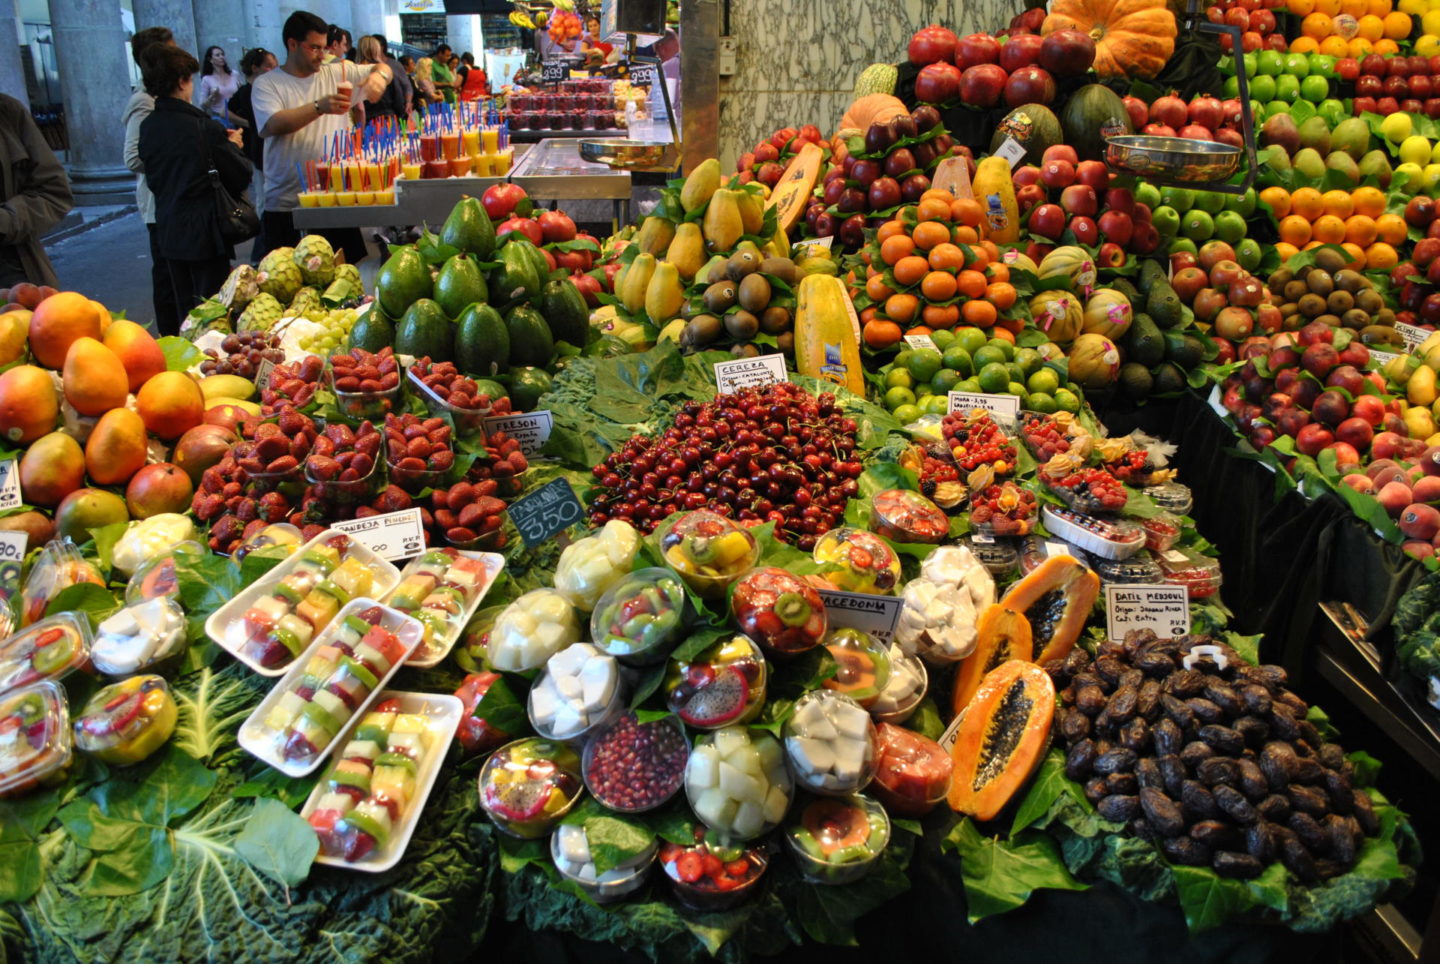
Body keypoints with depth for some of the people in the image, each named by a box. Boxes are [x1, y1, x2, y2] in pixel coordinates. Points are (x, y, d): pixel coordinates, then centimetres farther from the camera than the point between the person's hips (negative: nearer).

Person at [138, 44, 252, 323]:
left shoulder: (147, 127, 4)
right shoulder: (204, 127, -15)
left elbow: (153, 180, 13)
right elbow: (240, 177, -11)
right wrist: (233, 146, 9)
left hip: (168, 232, 7)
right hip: (204, 234, -6)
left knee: (186, 310, 15)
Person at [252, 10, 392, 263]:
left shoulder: (336, 73, 11)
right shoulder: (267, 84, 1)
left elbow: (382, 69, 17)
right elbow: (273, 125, -17)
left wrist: (378, 76, -8)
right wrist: (319, 107, -27)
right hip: (287, 207, -3)